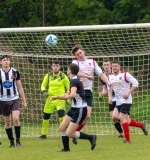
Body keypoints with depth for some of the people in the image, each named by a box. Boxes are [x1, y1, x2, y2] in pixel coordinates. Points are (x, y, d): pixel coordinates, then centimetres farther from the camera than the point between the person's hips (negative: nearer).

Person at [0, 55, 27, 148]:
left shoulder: (15, 72, 0)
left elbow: (20, 87, 6)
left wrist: (24, 101, 6)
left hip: (15, 99, -1)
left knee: (16, 119, -17)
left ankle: (18, 139, -5)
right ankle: (11, 141, 15)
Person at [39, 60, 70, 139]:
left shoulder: (63, 76, -5)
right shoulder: (48, 76, 2)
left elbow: (68, 88, 4)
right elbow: (43, 85, 14)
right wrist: (44, 91, -6)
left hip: (60, 98, -3)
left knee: (61, 114, -24)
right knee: (46, 116, 5)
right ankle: (43, 134, 21)